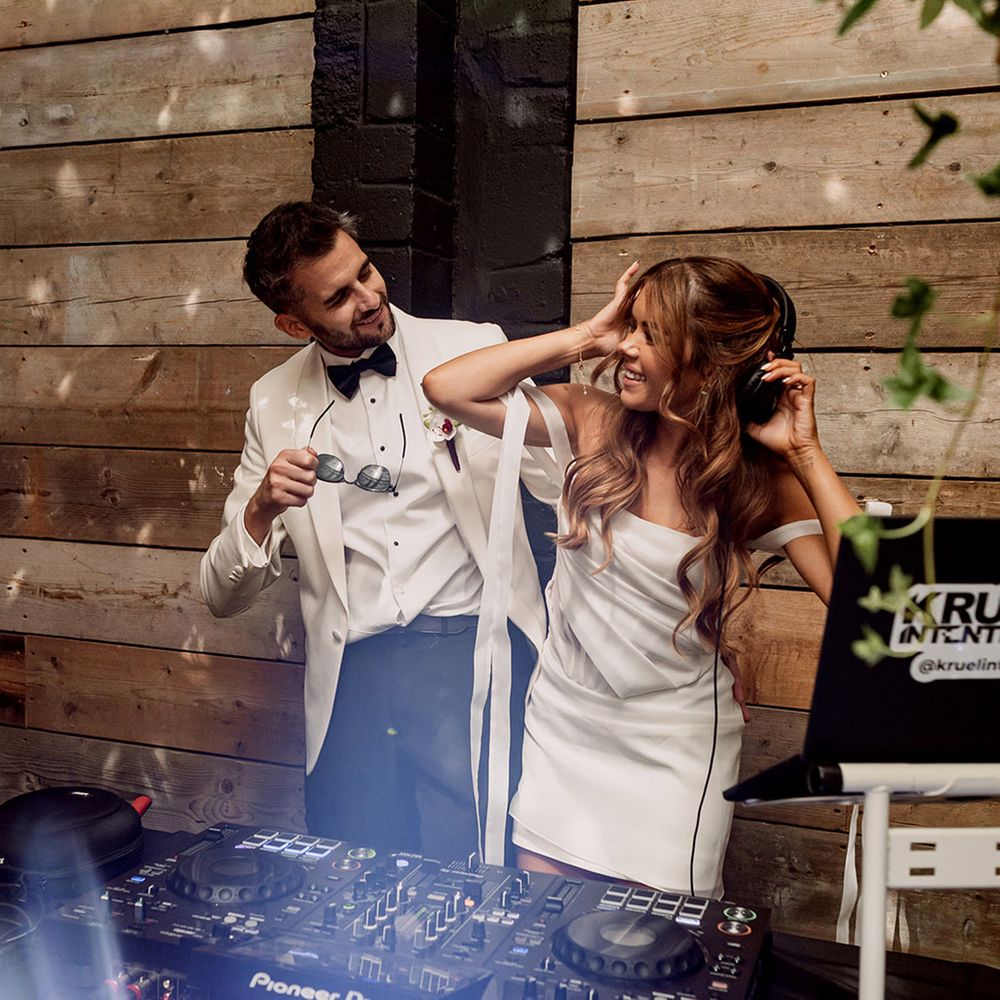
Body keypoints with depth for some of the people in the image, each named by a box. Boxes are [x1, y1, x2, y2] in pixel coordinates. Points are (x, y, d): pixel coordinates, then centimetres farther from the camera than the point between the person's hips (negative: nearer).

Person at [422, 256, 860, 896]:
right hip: (563, 728, 2)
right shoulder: (594, 423, -7)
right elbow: (447, 388, -12)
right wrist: (584, 337, -14)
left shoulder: (763, 482, -11)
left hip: (678, 752, -2)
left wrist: (807, 454, -21)